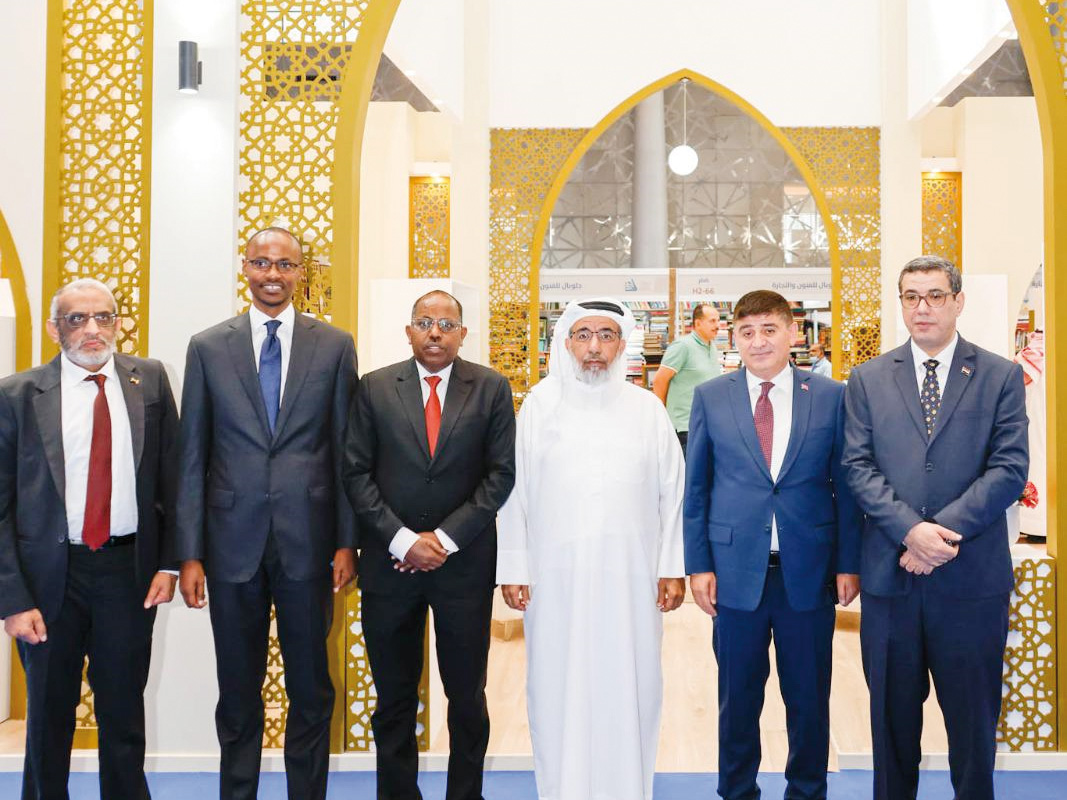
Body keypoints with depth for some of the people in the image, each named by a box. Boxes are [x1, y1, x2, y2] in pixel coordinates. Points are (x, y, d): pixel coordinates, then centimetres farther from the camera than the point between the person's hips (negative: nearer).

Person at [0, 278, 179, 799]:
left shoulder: (150, 381, 1)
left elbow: (170, 475, 4)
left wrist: (169, 561, -2)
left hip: (131, 567, 1)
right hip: (50, 573, -1)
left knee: (124, 711, 12)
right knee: (49, 713, 14)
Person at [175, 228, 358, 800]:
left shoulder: (335, 346, 3)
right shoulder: (208, 347, 4)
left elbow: (345, 450, 4)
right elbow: (192, 457, 3)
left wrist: (347, 542, -1)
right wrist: (189, 554, -1)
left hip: (308, 540, 0)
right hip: (233, 540, 1)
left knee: (311, 691, 9)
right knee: (238, 693, 12)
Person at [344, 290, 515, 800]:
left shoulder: (491, 389, 1)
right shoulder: (375, 388, 2)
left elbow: (501, 473, -3)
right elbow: (357, 473, 0)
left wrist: (447, 538, -10)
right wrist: (401, 539, -10)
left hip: (464, 562, 0)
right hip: (390, 561, 1)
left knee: (467, 694, 9)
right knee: (394, 695, 10)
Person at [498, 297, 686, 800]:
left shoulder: (647, 409, 6)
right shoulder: (540, 405, 3)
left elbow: (672, 492, 6)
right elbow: (515, 490, 3)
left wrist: (673, 568, 1)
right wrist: (513, 568, -1)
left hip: (630, 575, 1)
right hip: (556, 575, 0)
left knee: (627, 688, 5)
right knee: (559, 688, 5)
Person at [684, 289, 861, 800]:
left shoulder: (831, 396, 1)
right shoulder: (710, 397, 3)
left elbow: (846, 484, 4)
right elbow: (695, 488, 4)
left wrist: (848, 563, 0)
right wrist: (698, 564, -1)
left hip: (808, 571, 0)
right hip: (736, 570, 0)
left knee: (809, 698, 11)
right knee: (738, 697, 11)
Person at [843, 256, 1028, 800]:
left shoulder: (1001, 376, 3)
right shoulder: (867, 380, 6)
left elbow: (1009, 469, -5)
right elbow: (858, 467, -2)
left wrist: (943, 529, -15)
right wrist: (911, 530, -15)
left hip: (972, 575, -1)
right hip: (891, 571, 1)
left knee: (972, 713, 10)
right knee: (893, 710, 13)